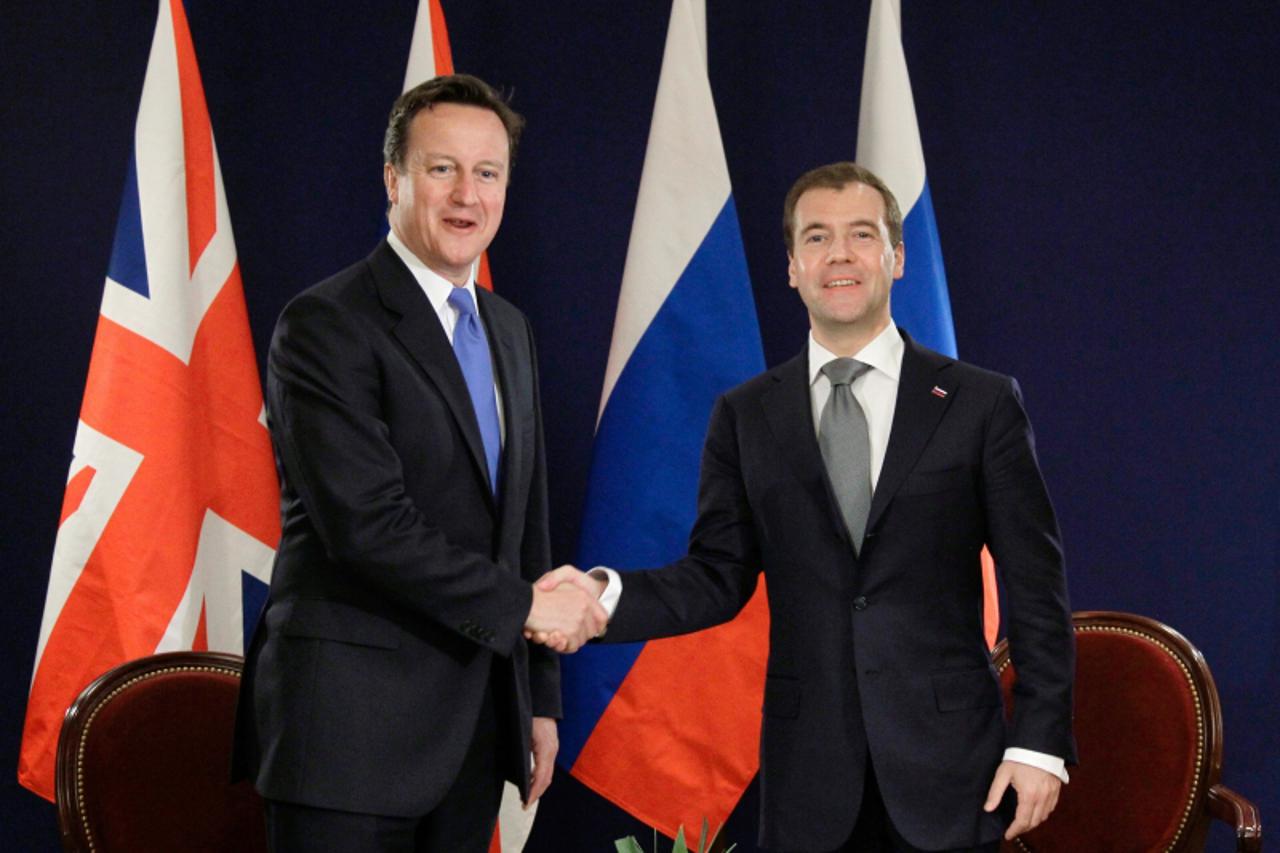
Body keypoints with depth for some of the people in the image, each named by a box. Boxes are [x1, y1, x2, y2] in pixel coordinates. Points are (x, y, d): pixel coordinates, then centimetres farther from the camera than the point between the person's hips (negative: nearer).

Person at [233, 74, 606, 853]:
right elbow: (368, 524, -20)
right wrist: (523, 605, -13)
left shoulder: (509, 330, 15)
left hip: (476, 728, 7)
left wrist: (540, 696, 15)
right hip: (355, 726, -7)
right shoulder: (326, 325, -11)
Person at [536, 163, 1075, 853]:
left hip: (945, 766, -1)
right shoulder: (745, 415, 7)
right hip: (808, 776, 2)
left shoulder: (982, 403, 1)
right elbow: (718, 576, 3)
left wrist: (1041, 742, -5)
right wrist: (606, 594, -15)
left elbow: (1035, 588, 0)